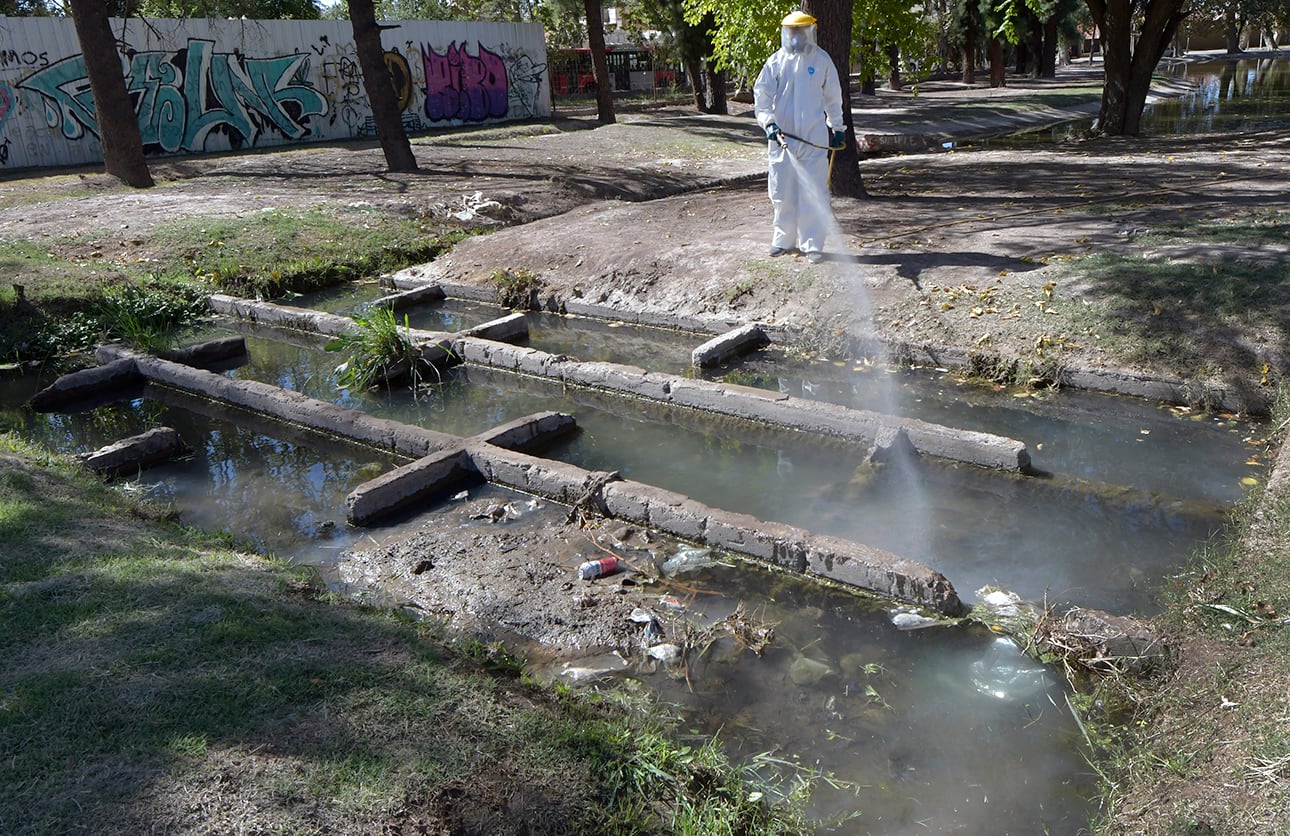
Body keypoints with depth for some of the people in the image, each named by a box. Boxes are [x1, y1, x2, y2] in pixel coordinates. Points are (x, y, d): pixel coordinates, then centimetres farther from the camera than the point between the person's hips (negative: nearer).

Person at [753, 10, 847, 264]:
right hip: (782, 137, 1)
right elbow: (761, 95, -1)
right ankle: (784, 239, 21)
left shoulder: (822, 60, 5)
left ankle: (812, 245, 3)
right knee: (782, 191, 5)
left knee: (814, 193, -3)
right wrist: (769, 122, -16)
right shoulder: (775, 62, 4)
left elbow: (833, 97, 14)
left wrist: (838, 128, 17)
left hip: (814, 138, -1)